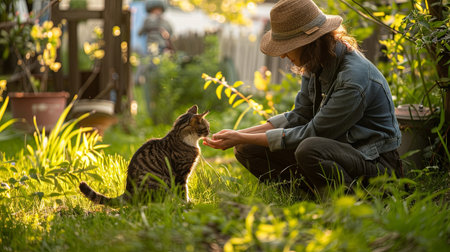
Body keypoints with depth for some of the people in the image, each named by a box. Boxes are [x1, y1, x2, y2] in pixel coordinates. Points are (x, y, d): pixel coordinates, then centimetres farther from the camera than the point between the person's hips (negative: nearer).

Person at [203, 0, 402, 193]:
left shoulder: (355, 78, -27)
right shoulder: (316, 66, 0)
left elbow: (312, 133, -24)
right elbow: (298, 116, 7)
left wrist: (242, 138, -20)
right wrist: (240, 135, -4)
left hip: (376, 162, -8)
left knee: (310, 149, -40)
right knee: (248, 150, -1)